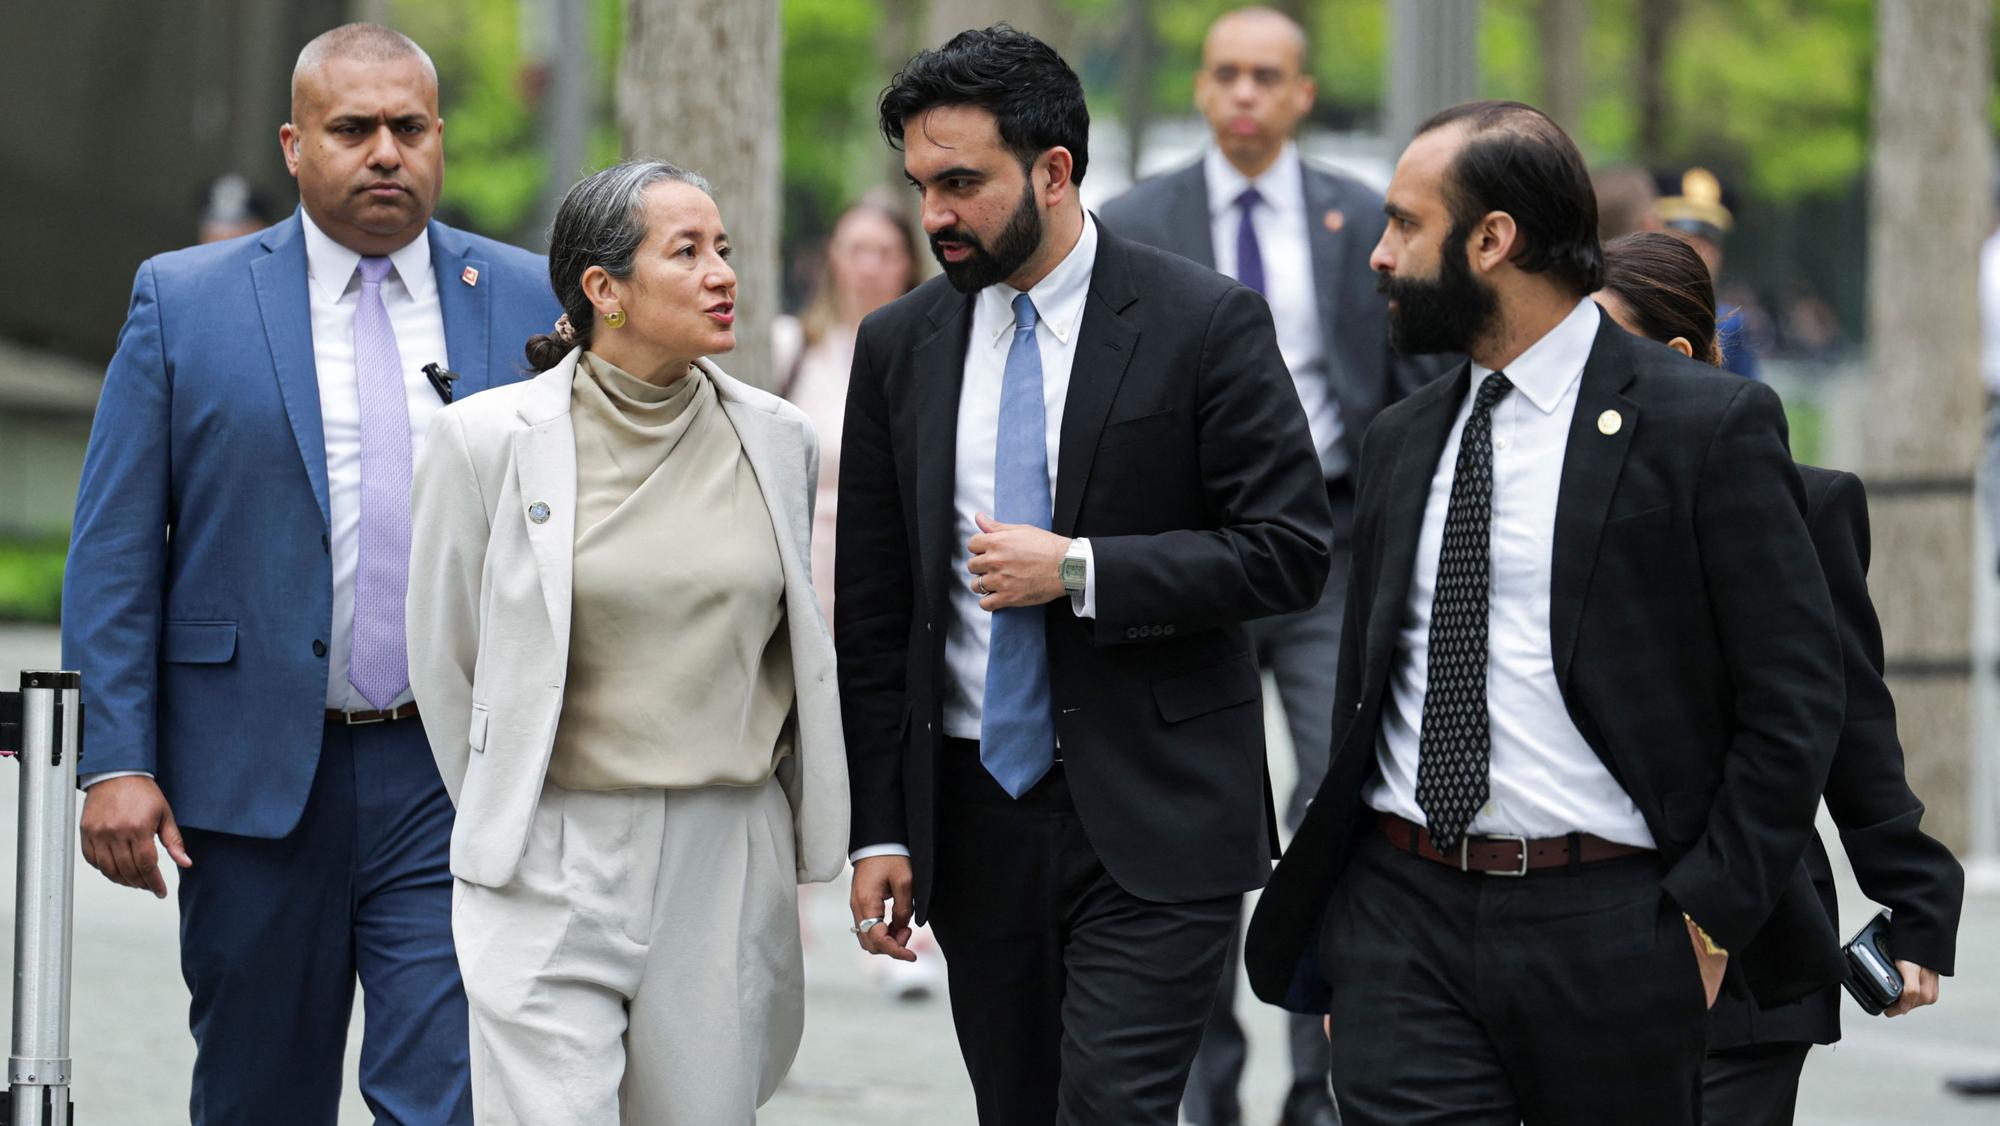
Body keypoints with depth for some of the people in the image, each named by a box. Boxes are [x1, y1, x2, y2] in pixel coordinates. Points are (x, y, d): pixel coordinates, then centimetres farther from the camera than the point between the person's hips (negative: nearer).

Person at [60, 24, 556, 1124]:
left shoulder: (531, 303, 7)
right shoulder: (184, 302, 3)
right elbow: (114, 549, 1)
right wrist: (116, 760, -7)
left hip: (458, 784, 0)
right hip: (255, 782, 0)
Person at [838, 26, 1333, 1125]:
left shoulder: (1205, 323, -5)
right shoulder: (898, 345, 7)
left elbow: (1288, 550, -8)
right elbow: (872, 611, 9)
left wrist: (1078, 571, -16)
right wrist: (879, 828, 5)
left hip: (1153, 821, -4)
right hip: (975, 816, 4)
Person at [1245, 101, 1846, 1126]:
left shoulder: (1711, 425, -5)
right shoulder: (1402, 438, 14)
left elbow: (1794, 698, -6)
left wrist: (1712, 915, -11)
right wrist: (1336, 933, 16)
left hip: (1608, 933, -4)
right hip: (1404, 925, 4)